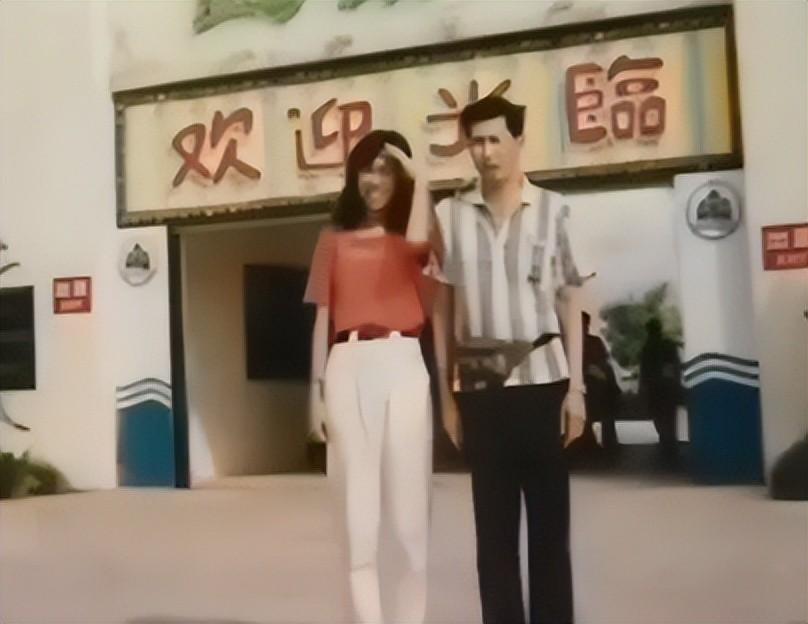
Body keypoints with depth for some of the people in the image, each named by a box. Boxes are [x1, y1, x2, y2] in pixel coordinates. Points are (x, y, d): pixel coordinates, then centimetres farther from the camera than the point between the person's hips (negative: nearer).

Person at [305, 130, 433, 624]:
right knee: (357, 497, 1)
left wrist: (420, 178, -2)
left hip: (404, 365, -1)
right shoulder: (334, 239, 16)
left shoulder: (407, 235, 13)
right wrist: (317, 391, 6)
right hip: (348, 368, 1)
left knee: (411, 493, -2)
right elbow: (322, 318, 13)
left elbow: (418, 241, -14)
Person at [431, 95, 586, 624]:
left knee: (549, 520, 5)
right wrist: (446, 394, 4)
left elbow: (570, 304, 4)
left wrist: (577, 386, -1)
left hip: (542, 377, -1)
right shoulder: (449, 215, 3)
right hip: (479, 383, 1)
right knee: (493, 524, 7)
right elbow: (442, 310, 6)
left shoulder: (552, 209, 2)